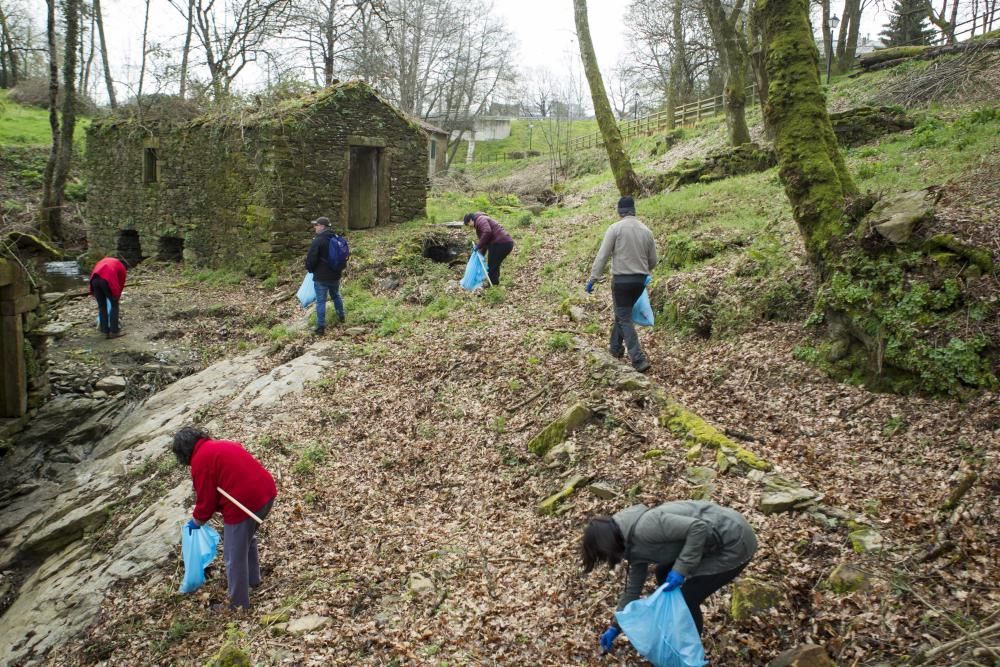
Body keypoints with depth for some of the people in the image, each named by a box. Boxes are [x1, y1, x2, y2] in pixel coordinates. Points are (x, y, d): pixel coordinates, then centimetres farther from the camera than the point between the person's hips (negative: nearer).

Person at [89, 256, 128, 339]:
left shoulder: (106, 260, 37)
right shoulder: (122, 268, 24)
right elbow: (121, 285, 26)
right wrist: (117, 297, 41)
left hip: (94, 279, 5)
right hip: (107, 280, -5)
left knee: (102, 306, 16)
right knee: (114, 305, 10)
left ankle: (105, 331, 18)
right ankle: (114, 331, 8)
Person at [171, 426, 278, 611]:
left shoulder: (200, 460, -6)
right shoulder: (224, 445, 19)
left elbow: (206, 498, -3)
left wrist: (197, 521, 17)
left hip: (244, 503, -9)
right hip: (266, 491, 9)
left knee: (235, 557, 9)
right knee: (248, 537, 33)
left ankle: (239, 604, 21)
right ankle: (253, 578, 50)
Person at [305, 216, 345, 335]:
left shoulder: (317, 240, -19)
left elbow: (311, 258, -18)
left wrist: (310, 269, 2)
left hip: (321, 276, -7)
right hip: (335, 275, 7)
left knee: (321, 301, -1)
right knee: (336, 295, 27)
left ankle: (321, 327, 0)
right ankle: (341, 316, 41)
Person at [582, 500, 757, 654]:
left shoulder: (644, 528, -25)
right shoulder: (634, 546, 6)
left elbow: (698, 528, -30)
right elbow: (633, 587, 17)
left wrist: (680, 569, -25)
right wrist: (615, 627, 22)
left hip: (734, 542, -10)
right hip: (712, 539, 10)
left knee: (687, 598, -7)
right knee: (663, 574, 16)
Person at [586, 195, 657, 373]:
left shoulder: (615, 228, -8)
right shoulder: (646, 231, 6)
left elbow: (602, 256, -11)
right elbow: (653, 260, 13)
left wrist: (592, 279, -7)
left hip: (621, 280, -5)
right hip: (640, 281, 5)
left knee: (625, 319, -1)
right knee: (622, 313, 24)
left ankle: (639, 360, -9)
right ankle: (615, 348, 35)